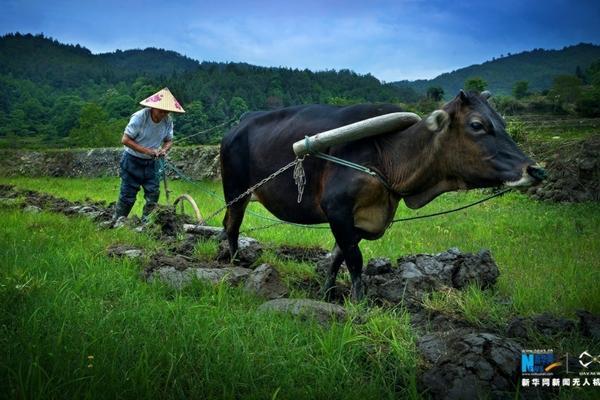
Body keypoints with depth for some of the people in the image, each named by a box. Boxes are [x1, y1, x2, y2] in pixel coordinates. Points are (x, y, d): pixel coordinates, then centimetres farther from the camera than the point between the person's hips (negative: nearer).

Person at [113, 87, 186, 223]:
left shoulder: (168, 120, -7)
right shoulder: (139, 117, -21)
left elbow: (169, 140, 6)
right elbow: (125, 140, -19)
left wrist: (164, 150, -17)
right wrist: (145, 150, -27)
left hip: (151, 162, 5)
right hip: (132, 161, -5)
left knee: (153, 193, 2)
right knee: (128, 196, -1)